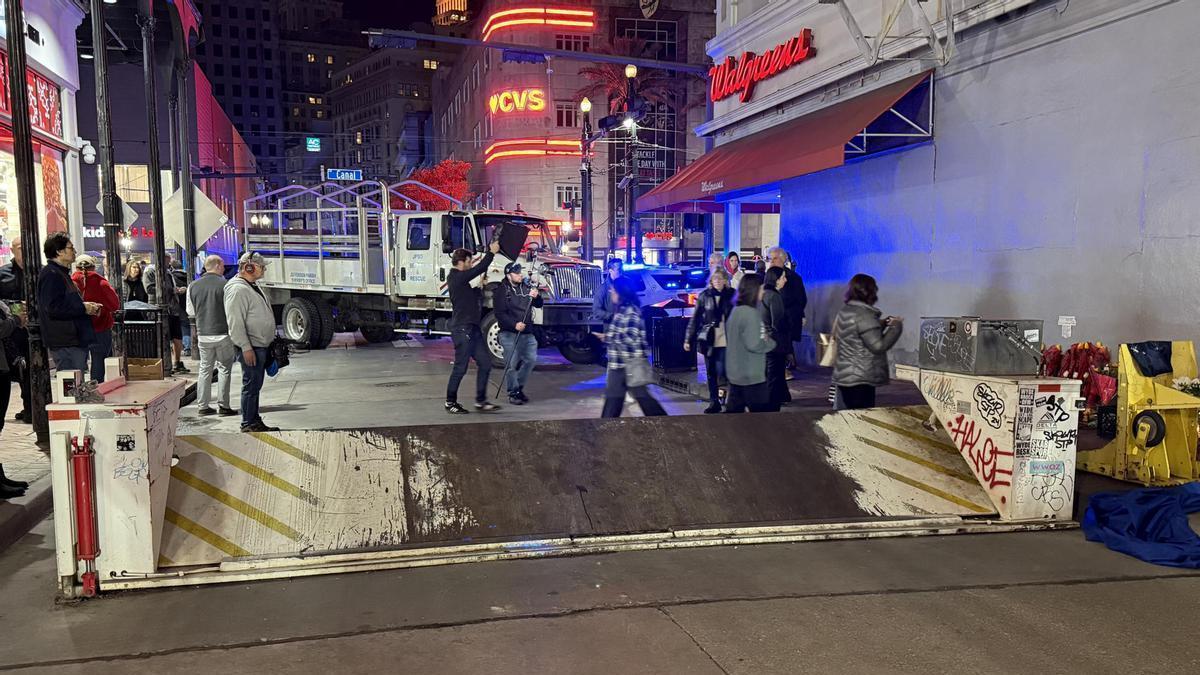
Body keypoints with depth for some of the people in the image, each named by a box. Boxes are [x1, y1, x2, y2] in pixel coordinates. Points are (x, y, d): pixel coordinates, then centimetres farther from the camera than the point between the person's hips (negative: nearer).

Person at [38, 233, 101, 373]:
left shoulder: (62, 273, 21)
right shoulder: (51, 274, -12)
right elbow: (53, 307, -23)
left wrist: (88, 306, 12)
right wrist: (83, 308, -16)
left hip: (76, 340, 11)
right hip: (65, 344, -11)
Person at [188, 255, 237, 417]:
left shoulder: (193, 287, 4)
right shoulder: (225, 285, -10)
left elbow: (191, 312, 11)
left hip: (203, 334, 4)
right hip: (223, 333, -4)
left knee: (205, 369, 12)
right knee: (224, 369, 4)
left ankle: (202, 406, 14)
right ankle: (223, 406, 4)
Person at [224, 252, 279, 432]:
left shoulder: (252, 286, 16)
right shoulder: (238, 289, -17)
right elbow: (235, 322, -22)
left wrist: (271, 340, 25)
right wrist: (246, 348, -24)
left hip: (261, 346, 10)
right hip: (251, 348, -10)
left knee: (255, 385, 16)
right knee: (251, 385, -4)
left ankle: (255, 421, 24)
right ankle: (248, 424, 4)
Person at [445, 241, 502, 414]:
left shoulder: (460, 279, 18)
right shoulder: (456, 278, -12)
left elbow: (472, 297, 27)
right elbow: (479, 269, -19)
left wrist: (480, 287, 13)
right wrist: (491, 253, -11)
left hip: (472, 328, 10)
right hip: (462, 329, -10)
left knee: (485, 363, 7)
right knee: (460, 368, -4)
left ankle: (481, 401, 12)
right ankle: (450, 403, 7)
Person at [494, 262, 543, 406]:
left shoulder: (527, 287, 10)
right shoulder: (502, 291, -8)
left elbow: (539, 304, 11)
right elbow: (500, 314, -14)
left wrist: (536, 297, -12)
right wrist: (514, 324, -26)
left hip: (527, 332, 6)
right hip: (509, 333, -6)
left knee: (531, 359, 11)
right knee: (512, 363, -4)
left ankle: (519, 387, 28)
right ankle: (513, 393, 8)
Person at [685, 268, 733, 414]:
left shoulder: (732, 295, 0)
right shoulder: (704, 296, 2)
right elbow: (695, 319, 4)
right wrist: (688, 339, 2)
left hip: (725, 341, -2)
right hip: (708, 341, 2)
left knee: (722, 372, -8)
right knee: (711, 373, 10)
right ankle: (714, 401, 22)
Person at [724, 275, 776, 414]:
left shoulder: (736, 311, 10)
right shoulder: (751, 313, -18)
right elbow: (754, 344, -23)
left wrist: (763, 338, 12)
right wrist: (770, 342, -4)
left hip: (735, 374, 9)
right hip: (751, 376, -9)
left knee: (733, 410, 12)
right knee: (763, 412, 1)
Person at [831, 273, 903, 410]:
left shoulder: (844, 311, 12)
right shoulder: (864, 315, -17)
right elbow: (878, 346, -18)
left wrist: (882, 324, 14)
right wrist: (896, 326, -7)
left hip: (844, 376, 9)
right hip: (860, 379, -9)